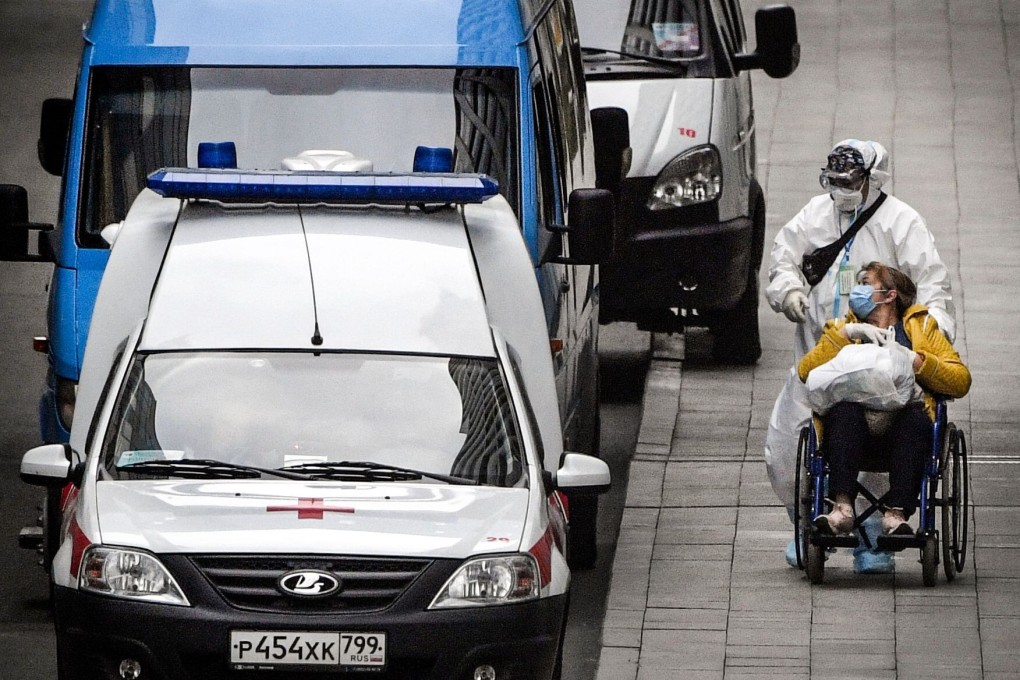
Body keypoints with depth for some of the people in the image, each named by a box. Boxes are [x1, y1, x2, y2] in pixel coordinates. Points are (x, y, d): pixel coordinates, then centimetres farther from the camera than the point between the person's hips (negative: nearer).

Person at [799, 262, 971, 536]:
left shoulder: (922, 326, 23)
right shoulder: (843, 330, 28)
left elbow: (961, 382, 9)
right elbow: (805, 372, 8)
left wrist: (914, 359, -3)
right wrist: (846, 334, -1)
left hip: (901, 428, -1)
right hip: (854, 429, 1)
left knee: (917, 418, -35)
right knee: (845, 409, -33)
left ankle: (896, 513, -44)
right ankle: (842, 507, -44)